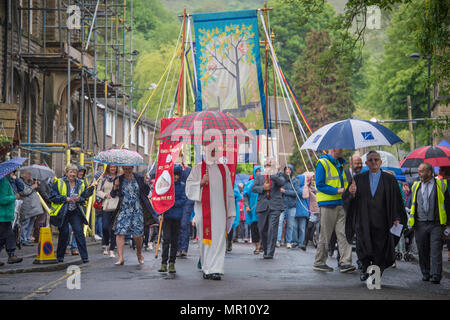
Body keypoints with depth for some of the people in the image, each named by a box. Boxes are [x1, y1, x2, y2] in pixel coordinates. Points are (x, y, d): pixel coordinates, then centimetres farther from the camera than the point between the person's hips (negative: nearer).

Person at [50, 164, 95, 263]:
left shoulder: (81, 184, 8)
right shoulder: (59, 183, -2)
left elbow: (85, 197, 12)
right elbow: (52, 196, -6)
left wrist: (79, 199, -11)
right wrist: (65, 199, -16)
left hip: (75, 212, 2)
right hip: (62, 212, -2)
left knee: (79, 232, -9)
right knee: (64, 233, 0)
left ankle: (84, 257, -8)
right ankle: (60, 256, 16)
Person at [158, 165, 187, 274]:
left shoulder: (182, 185, 5)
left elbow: (183, 200, 0)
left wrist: (172, 203, -14)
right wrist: (160, 213, -8)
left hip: (177, 216, 1)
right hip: (166, 215, -1)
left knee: (174, 240, 5)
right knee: (166, 238, -10)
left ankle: (172, 263, 12)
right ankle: (164, 263, -7)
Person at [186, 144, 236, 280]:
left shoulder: (223, 169, 14)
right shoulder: (198, 168, 8)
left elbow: (229, 191, 15)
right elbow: (189, 186, 1)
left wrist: (230, 211, 11)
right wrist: (201, 182, -17)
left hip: (219, 209, 1)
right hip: (204, 209, -1)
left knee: (218, 239, -9)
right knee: (205, 239, 2)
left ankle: (215, 270, -13)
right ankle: (206, 269, 12)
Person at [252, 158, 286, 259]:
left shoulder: (278, 175, 12)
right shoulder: (259, 177, 17)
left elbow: (282, 182, -9)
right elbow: (253, 188, 8)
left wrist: (272, 175, -17)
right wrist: (263, 188, -9)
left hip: (275, 206, -3)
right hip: (262, 206, 3)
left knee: (272, 229, -12)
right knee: (262, 230, 6)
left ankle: (270, 253, -13)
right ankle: (265, 250, 24)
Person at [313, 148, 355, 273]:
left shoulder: (339, 164, 19)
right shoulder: (322, 163, -5)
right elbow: (320, 185, -12)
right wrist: (337, 191, -18)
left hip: (340, 204, 7)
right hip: (327, 204, -7)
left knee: (343, 233, -4)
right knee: (325, 235, 0)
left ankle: (345, 262, -7)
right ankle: (319, 262, 11)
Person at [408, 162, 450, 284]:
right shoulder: (416, 186, 13)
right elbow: (412, 204, 18)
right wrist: (411, 219, 12)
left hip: (436, 224, -3)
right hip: (420, 224, 3)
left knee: (436, 251, -9)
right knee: (423, 251, 7)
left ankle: (435, 276, -10)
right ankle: (426, 274, 19)